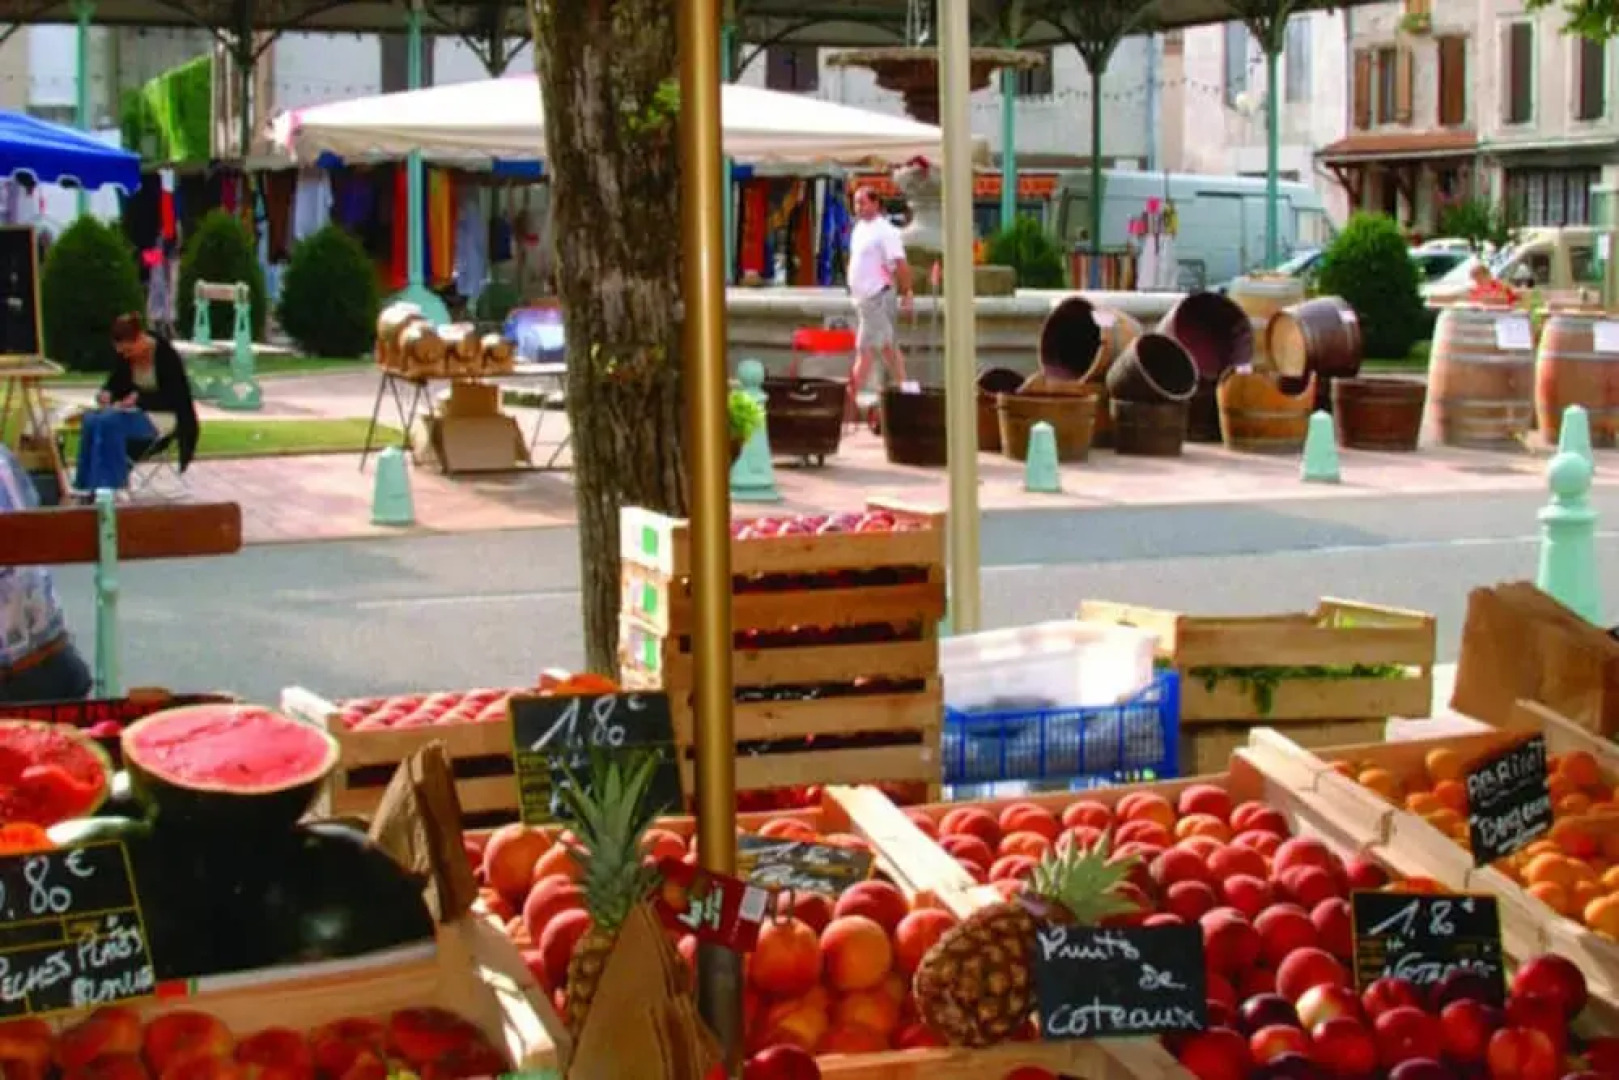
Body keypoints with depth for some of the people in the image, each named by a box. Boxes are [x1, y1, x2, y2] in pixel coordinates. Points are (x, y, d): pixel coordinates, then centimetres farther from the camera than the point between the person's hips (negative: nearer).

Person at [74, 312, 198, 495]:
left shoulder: (166, 356, -17)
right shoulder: (124, 357, 1)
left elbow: (172, 399, -16)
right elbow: (115, 383, 12)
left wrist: (140, 398, -28)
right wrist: (107, 393, -12)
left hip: (163, 416, -7)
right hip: (136, 411, 7)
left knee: (110, 422, -31)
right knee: (91, 420, -22)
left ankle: (106, 485, -27)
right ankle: (86, 485, -25)